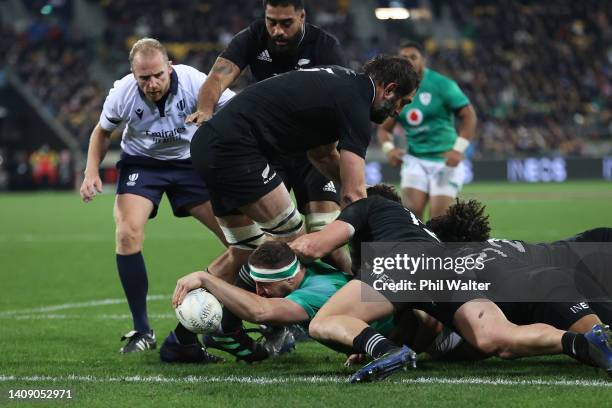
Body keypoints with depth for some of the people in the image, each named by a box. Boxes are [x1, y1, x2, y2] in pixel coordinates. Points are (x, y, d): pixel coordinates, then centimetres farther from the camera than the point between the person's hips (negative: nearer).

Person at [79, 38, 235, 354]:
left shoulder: (194, 82, -27)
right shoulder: (122, 93, -21)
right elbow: (102, 132, 1)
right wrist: (92, 172, -11)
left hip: (190, 161, 1)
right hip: (140, 163, 0)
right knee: (127, 234, -22)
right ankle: (142, 331, -11)